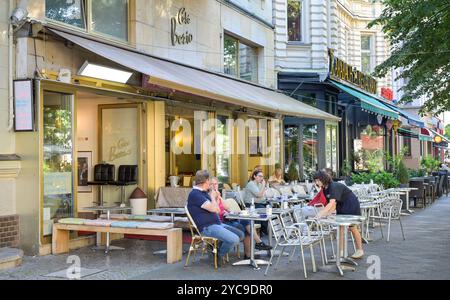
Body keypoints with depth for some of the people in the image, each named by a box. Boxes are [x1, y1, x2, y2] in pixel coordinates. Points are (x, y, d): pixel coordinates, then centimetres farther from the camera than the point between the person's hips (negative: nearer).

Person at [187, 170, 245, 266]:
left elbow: (217, 210, 19)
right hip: (207, 227, -10)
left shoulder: (204, 193, 18)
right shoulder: (195, 194, -14)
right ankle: (220, 255, 1)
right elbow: (213, 208, -22)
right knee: (234, 239, -24)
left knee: (241, 234, 2)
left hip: (217, 223, 10)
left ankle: (219, 248, 10)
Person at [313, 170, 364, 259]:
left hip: (351, 205, -8)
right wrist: (329, 213, -21)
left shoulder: (334, 186, -29)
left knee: (352, 227, -1)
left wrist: (321, 213, -47)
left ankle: (360, 250, 13)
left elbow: (332, 202, -41)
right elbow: (334, 205, -3)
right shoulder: (325, 189, -2)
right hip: (341, 207, 8)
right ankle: (341, 251, 5)